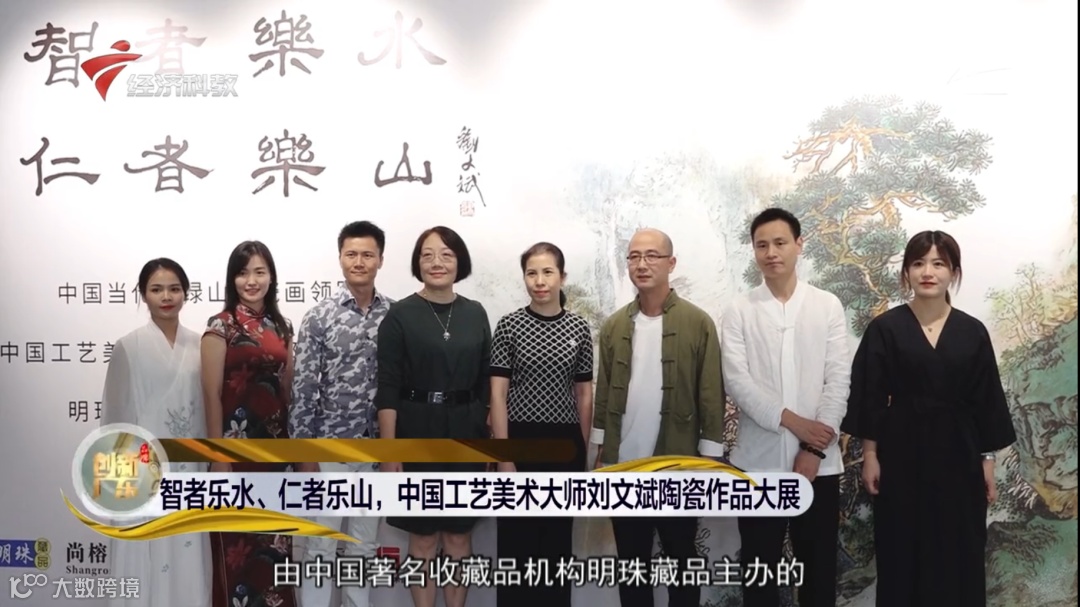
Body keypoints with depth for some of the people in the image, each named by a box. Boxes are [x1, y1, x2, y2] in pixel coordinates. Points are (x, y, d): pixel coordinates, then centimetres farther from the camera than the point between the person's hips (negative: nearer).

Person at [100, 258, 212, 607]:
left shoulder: (199, 345, 4)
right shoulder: (129, 347, -5)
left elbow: (207, 406, 9)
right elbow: (117, 414, -2)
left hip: (189, 469, 3)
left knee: (188, 563, 8)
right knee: (147, 564, 2)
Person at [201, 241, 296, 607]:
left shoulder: (281, 326, 9)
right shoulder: (221, 326, -7)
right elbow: (212, 394, -10)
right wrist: (218, 457, -14)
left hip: (275, 443, 5)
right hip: (237, 442, -5)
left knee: (273, 539, 12)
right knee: (238, 542, 2)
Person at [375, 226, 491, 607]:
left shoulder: (475, 314, 5)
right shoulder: (400, 315, -5)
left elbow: (486, 382, 9)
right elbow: (387, 390, -8)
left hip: (465, 435, 3)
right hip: (416, 433, -3)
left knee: (459, 535, 11)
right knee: (423, 537, 7)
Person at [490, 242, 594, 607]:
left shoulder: (579, 328, 3)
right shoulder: (509, 325, -3)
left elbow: (584, 393, 9)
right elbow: (497, 394, -5)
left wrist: (584, 450, 9)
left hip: (564, 442, 2)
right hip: (520, 439, -2)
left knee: (558, 538, 12)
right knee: (516, 538, 4)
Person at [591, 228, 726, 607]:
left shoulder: (698, 323, -5)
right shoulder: (613, 326, 6)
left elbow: (712, 397, -6)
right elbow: (604, 394, 7)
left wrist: (710, 462, -8)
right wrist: (600, 455, 6)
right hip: (623, 468, 3)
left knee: (682, 560, 12)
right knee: (631, 563, 14)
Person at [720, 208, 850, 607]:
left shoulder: (828, 306, 3)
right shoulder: (739, 311, 1)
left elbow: (839, 380, -2)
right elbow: (737, 381, -8)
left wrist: (815, 450, -10)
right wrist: (792, 421, -16)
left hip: (818, 460, 1)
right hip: (758, 461, 0)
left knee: (819, 566, 10)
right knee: (759, 569, 8)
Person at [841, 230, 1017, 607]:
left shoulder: (973, 332, 2)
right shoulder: (885, 328, -4)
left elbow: (986, 400, 5)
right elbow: (870, 396, -3)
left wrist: (988, 460, 3)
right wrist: (870, 454, -5)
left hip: (958, 453, 2)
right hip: (903, 452, -2)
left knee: (959, 553, 8)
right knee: (903, 552, 6)